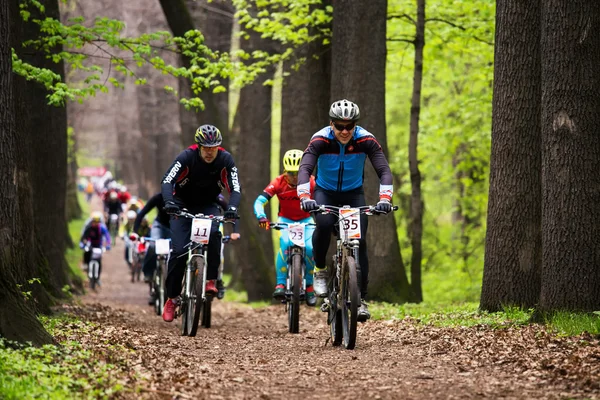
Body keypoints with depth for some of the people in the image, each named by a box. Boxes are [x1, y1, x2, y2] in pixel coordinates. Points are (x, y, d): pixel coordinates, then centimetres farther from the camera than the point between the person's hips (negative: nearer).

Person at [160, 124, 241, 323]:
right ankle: (172, 298, 0)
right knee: (179, 251, -14)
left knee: (213, 234, -31)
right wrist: (169, 202, -51)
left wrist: (232, 208, -42)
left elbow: (235, 188, -22)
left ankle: (210, 280, -18)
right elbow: (167, 181, -31)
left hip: (208, 206, 1)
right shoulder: (187, 157, -24)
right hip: (183, 205, -1)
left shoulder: (225, 160, -18)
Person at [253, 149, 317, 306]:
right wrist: (261, 216, -43)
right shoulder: (279, 183, -19)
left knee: (310, 248, -24)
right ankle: (280, 283, -26)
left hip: (306, 220, 0)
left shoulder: (311, 182, -19)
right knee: (285, 243, -31)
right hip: (285, 220, 0)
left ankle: (309, 285, -2)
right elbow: (259, 201, -23)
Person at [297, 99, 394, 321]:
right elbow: (305, 169, -35)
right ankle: (320, 270, -10)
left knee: (359, 240, -13)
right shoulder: (320, 140, -24)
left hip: (353, 193, 1)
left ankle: (361, 298, -5)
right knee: (324, 223, -33)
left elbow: (384, 170, -28)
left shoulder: (366, 140, -22)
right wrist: (305, 197, -53)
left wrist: (385, 198, -46)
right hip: (325, 192, -1)